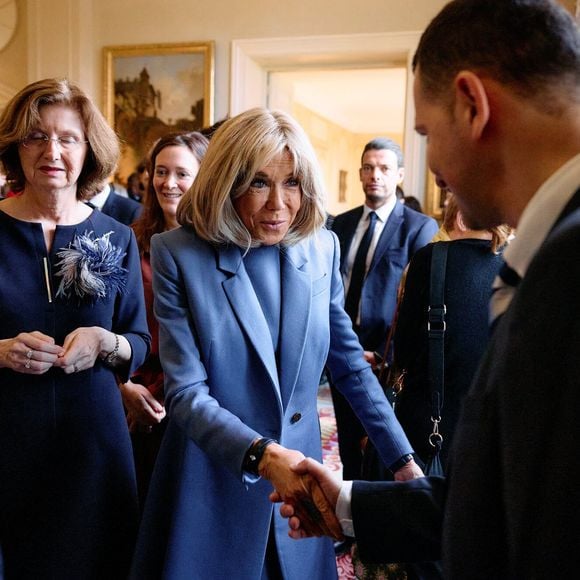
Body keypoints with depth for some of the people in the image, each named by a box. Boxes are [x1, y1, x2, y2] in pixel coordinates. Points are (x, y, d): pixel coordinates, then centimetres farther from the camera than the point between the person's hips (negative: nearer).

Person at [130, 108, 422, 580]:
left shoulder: (322, 248, -3)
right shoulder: (178, 254, -13)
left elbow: (349, 363, 6)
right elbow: (186, 394, -16)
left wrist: (403, 459, 5)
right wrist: (263, 455, -30)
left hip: (300, 481, 3)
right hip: (211, 490, -2)